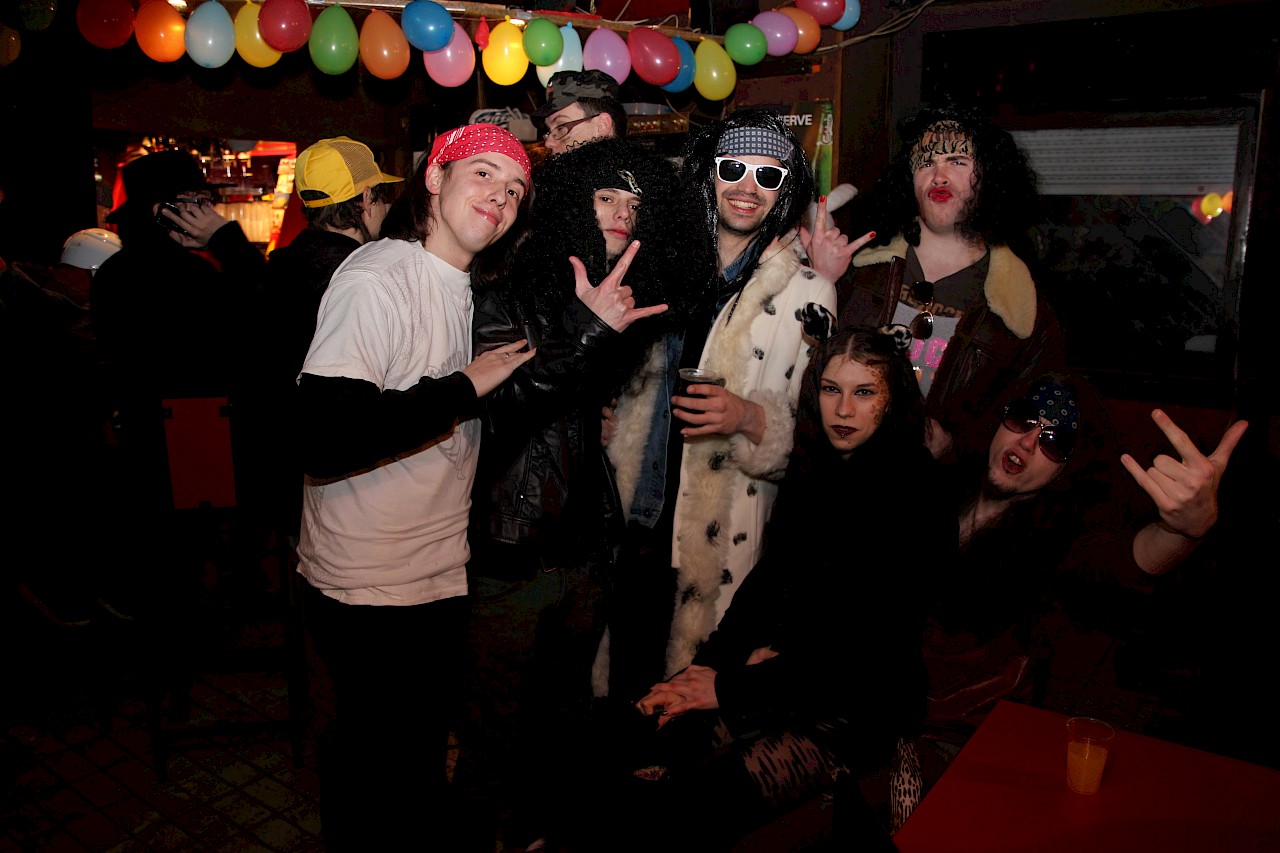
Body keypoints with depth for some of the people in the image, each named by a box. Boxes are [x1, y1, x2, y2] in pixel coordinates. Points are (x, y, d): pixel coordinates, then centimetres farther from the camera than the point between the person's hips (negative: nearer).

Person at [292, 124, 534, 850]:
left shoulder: (474, 287, 10)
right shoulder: (377, 279, -19)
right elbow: (325, 436, -30)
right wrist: (464, 389, -23)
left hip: (443, 573, 8)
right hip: (369, 589, -8)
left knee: (425, 747, 23)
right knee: (378, 764, 9)